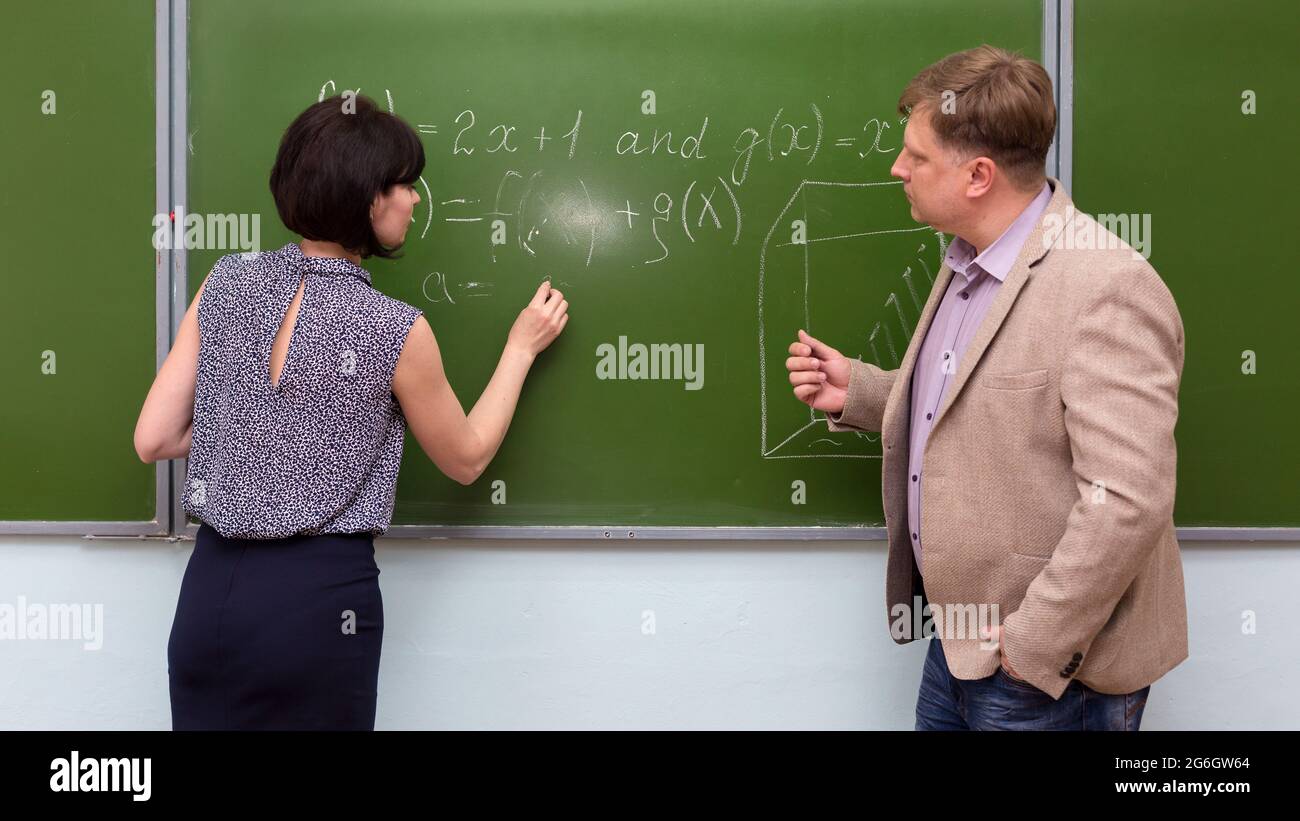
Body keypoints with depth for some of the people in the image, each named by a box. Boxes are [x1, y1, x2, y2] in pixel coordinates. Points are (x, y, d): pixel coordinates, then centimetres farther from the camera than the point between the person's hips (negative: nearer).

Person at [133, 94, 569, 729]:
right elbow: (466, 459, 2)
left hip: (209, 588, 4)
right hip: (319, 598, -4)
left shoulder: (225, 284, -2)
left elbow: (153, 439, 0)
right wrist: (521, 346, 9)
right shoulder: (395, 330, -14)